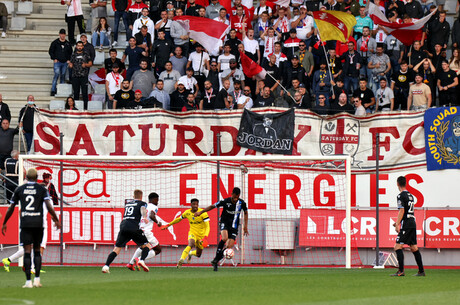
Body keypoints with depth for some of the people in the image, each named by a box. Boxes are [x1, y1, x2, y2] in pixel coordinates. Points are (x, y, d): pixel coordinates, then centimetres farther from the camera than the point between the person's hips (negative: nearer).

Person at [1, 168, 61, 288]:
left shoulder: (19, 190, 7)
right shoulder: (42, 189, 3)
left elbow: (11, 208, 10)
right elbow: (49, 206, -9)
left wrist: (4, 223, 20)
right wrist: (56, 220, 0)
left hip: (25, 223, 0)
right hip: (38, 223, 0)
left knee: (27, 251, -3)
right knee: (37, 250, 13)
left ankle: (28, 281, -9)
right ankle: (37, 279, 7)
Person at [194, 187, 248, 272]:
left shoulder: (242, 203, -7)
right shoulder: (225, 201, -14)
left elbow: (245, 213, 12)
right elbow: (213, 206, -2)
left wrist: (245, 226, 9)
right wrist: (200, 212, 0)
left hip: (234, 226, 2)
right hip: (224, 223, -2)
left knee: (229, 247, -11)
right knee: (224, 238, -33)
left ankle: (215, 261, 6)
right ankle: (217, 257, -19)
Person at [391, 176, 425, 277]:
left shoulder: (401, 196, -8)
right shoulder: (410, 195, 17)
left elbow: (402, 211, -15)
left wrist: (397, 224, -15)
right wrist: (398, 222, 29)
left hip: (406, 225, -8)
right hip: (412, 223, 8)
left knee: (398, 246, -9)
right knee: (414, 247, 12)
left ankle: (401, 271, -19)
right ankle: (421, 271, 12)